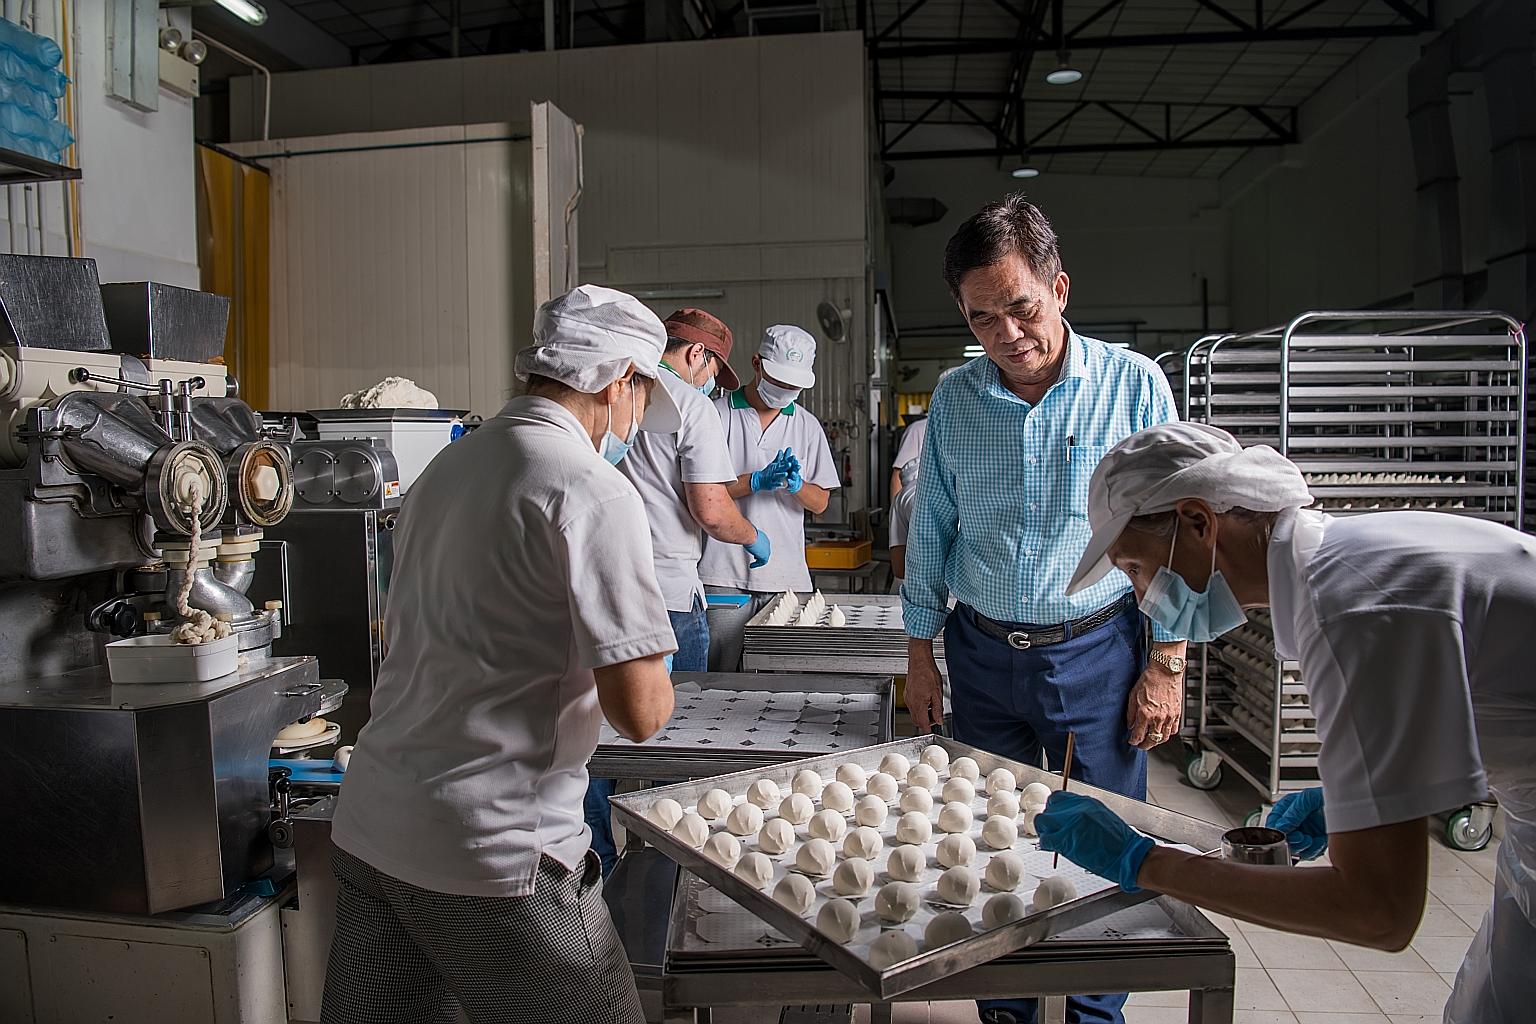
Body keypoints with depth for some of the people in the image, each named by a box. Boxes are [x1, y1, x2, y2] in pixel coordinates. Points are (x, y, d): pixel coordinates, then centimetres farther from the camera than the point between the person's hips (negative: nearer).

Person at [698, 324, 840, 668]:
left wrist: (796, 484, -8)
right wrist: (757, 481, -15)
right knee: (722, 674, -2)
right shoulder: (719, 414, 3)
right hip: (724, 574, -3)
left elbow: (820, 503, 13)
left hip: (787, 575, 3)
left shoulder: (807, 426, 15)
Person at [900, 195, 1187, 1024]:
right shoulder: (953, 398, 1)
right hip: (983, 653, 3)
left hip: (1097, 652, -2)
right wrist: (920, 652, 7)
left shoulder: (1133, 384, -7)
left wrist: (1165, 666, -5)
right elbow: (931, 530, 8)